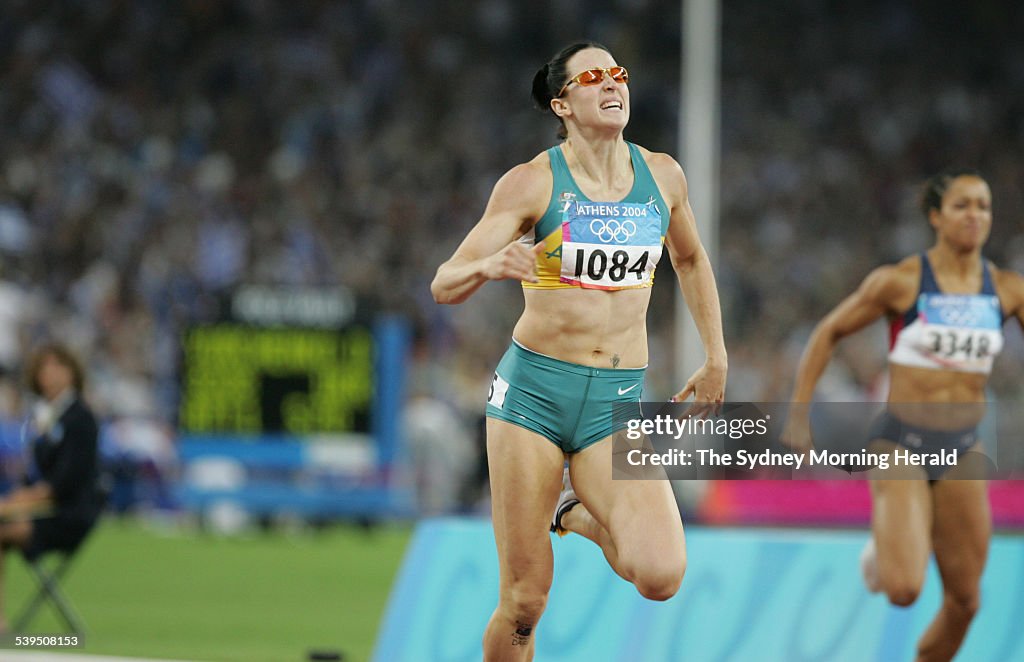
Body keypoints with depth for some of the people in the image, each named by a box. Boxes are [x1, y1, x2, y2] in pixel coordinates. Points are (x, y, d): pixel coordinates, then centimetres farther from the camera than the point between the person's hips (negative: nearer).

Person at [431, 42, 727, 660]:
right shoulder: (533, 183, -4)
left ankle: (582, 515, 14)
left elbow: (691, 259, 27)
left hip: (619, 402, 2)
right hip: (534, 390, -2)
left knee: (661, 576, -19)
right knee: (524, 603, -6)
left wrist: (716, 359, 23)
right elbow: (445, 286, -6)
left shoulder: (662, 175, 6)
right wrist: (490, 266, -28)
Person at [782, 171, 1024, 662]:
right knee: (903, 591, -20)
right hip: (901, 446, -4)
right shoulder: (900, 282, -9)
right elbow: (828, 334, 2)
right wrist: (798, 416, -2)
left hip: (963, 452, 4)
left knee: (964, 601, 5)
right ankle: (883, 555, 18)